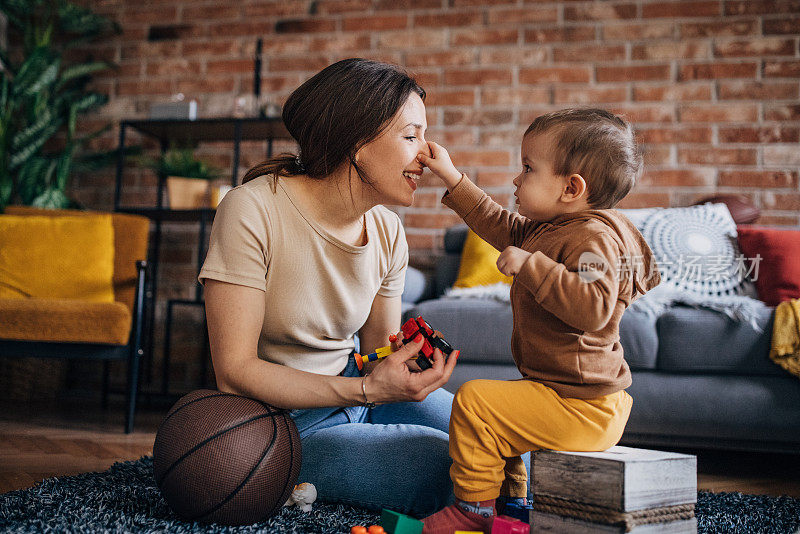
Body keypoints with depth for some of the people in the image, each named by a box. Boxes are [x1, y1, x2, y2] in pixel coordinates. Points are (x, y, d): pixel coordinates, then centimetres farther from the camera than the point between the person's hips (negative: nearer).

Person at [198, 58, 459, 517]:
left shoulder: (388, 230, -2)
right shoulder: (253, 212, -22)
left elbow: (380, 350, 5)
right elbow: (235, 372, -23)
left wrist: (407, 370, -20)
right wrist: (368, 389, -33)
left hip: (354, 389, 6)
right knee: (450, 469, -21)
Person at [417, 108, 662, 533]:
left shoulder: (593, 238, -23)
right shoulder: (547, 229, 9)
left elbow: (593, 307, -37)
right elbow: (500, 225, 21)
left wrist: (531, 266, -34)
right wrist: (451, 178, 18)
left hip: (581, 408, -11)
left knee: (474, 402, -15)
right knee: (496, 409, 29)